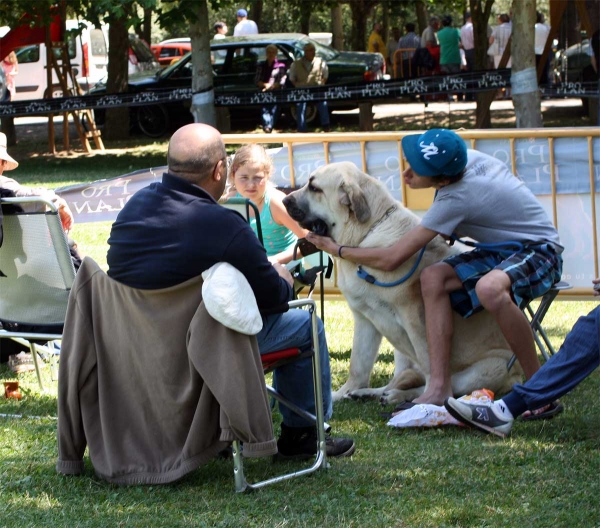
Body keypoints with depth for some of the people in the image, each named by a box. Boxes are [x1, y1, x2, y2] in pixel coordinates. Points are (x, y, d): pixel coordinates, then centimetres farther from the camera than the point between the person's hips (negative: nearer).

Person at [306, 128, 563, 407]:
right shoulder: (468, 157, -5)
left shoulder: (454, 200, -27)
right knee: (433, 277, -12)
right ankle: (439, 388, -19)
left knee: (488, 288, -41)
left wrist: (336, 249, -9)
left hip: (539, 250, -9)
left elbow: (390, 259, -23)